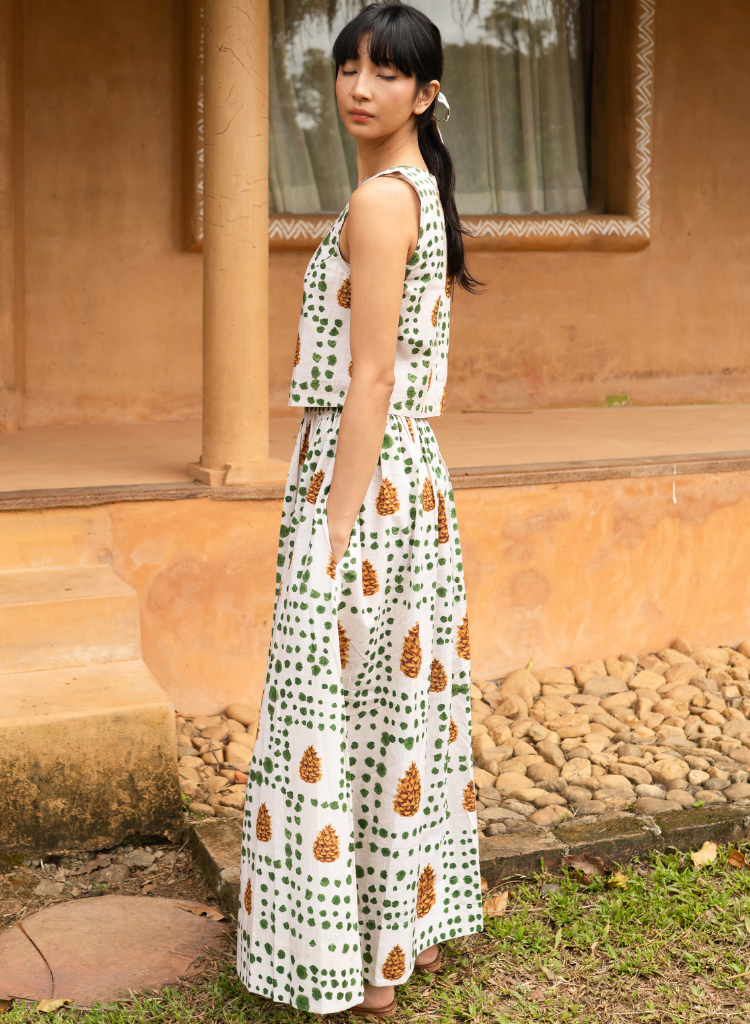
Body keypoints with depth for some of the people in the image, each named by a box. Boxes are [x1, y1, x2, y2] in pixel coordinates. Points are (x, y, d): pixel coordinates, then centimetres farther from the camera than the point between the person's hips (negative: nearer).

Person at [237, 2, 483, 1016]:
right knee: (403, 704, 16)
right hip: (418, 474, 10)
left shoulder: (378, 202, -15)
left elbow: (370, 381, -19)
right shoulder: (428, 193, 14)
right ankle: (413, 926, 31)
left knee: (337, 718, 0)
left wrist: (333, 535, -18)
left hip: (361, 478, -10)